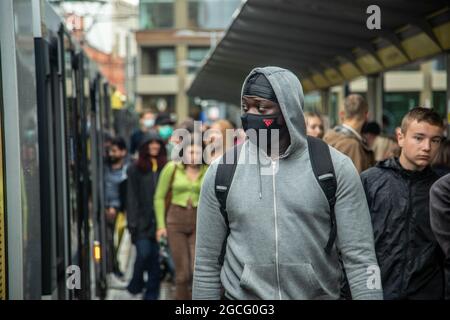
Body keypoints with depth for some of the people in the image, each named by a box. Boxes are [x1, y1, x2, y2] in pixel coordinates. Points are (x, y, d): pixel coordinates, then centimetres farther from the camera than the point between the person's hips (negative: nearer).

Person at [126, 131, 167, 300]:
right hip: (142, 221, -2)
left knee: (155, 256, 4)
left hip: (159, 220, 2)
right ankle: (136, 284, 16)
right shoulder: (135, 169, 2)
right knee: (143, 253, -9)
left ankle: (152, 292, 14)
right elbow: (132, 197, -1)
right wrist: (132, 222, -8)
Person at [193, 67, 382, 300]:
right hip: (242, 295, 1)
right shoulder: (221, 172, -2)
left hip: (320, 295, -1)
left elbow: (359, 257, -8)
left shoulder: (334, 167, -7)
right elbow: (207, 263, 2)